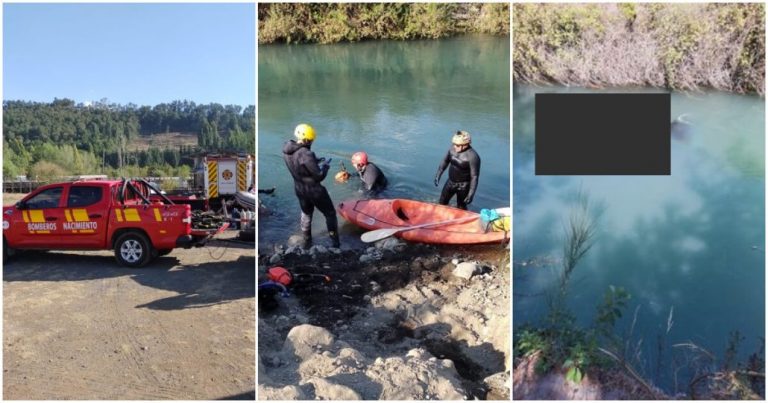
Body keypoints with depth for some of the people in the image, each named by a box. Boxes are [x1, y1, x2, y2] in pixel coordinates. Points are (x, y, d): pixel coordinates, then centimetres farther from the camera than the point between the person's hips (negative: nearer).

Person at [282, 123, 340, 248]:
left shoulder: (286, 149, -9)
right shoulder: (306, 154, -33)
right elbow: (319, 176, -24)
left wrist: (315, 161, 5)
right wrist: (325, 166, -6)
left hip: (299, 188, 7)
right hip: (314, 190, -7)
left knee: (306, 214, 29)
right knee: (330, 214, 15)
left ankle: (307, 242, 41)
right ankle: (335, 243, 23)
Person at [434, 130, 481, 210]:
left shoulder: (472, 156, -27)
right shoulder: (453, 148, -8)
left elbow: (474, 176, -25)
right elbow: (445, 161, 10)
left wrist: (471, 194, -26)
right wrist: (438, 175, 10)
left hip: (463, 186, -6)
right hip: (450, 182, 7)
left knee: (461, 208, 10)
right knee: (442, 203, 20)